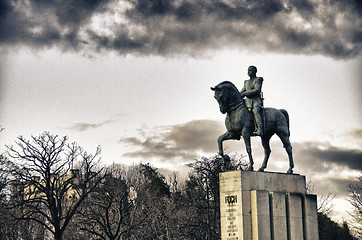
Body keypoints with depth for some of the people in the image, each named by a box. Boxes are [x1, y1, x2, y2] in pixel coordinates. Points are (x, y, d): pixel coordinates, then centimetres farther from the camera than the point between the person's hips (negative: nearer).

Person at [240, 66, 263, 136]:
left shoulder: (258, 80, 4)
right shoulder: (246, 82, 25)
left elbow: (257, 90, -10)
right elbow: (242, 92, 26)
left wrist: (245, 93, -13)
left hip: (256, 100, -7)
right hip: (248, 100, 7)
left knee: (255, 111, -33)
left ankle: (260, 130, -46)